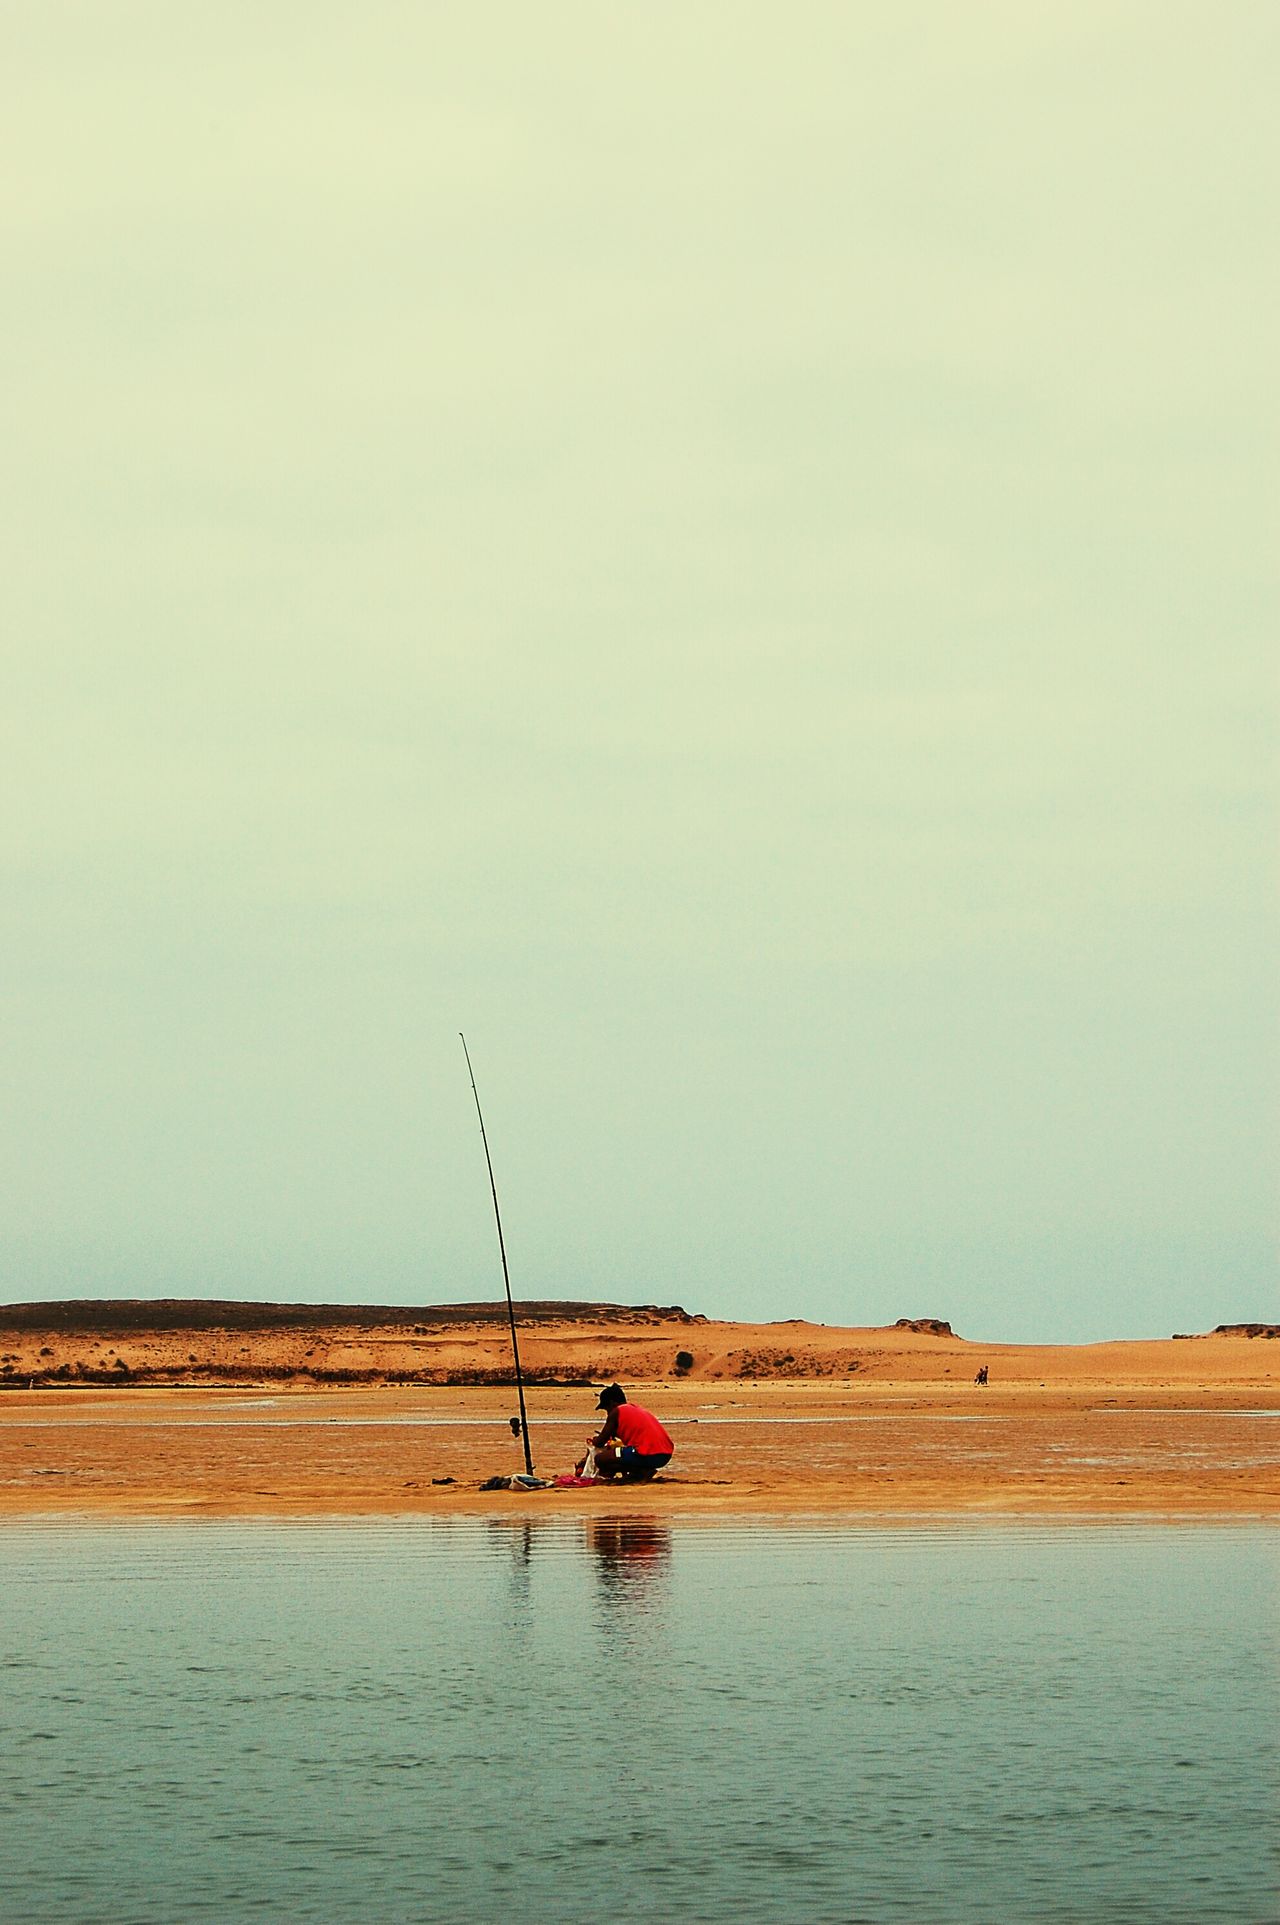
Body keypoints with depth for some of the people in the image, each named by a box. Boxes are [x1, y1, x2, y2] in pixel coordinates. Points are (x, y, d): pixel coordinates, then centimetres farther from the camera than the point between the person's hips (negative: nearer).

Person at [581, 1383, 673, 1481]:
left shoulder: (616, 1412, 3)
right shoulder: (638, 1409, 25)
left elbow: (600, 1443, 6)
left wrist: (594, 1441, 28)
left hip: (647, 1456, -9)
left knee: (599, 1459, -2)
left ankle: (642, 1472, -10)